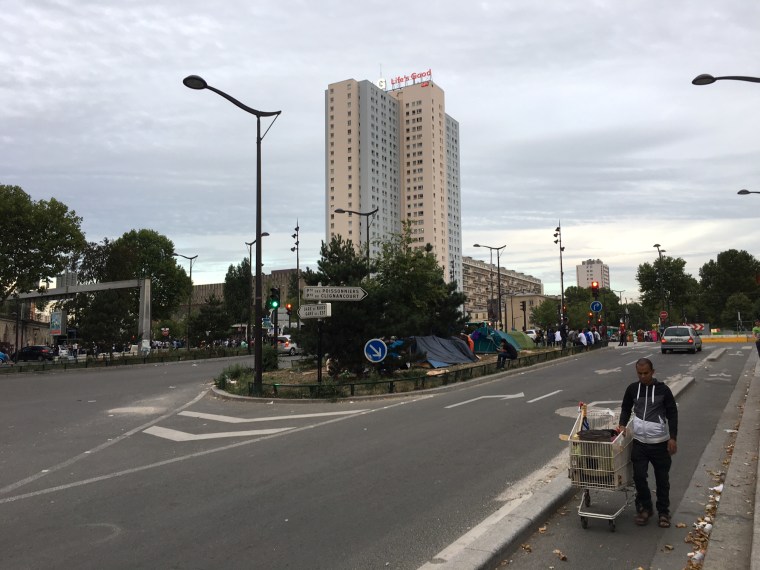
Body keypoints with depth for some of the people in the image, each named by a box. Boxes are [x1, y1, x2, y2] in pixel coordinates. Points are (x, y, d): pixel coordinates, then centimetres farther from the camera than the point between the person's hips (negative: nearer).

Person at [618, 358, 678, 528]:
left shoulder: (662, 389, -7)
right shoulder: (632, 389, 1)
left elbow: (672, 414, -3)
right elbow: (626, 408, 14)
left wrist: (673, 438, -9)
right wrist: (622, 424, -3)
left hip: (660, 442, -2)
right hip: (639, 442, 2)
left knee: (662, 479, 9)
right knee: (639, 476, -1)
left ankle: (663, 512, 25)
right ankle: (644, 508, 20)